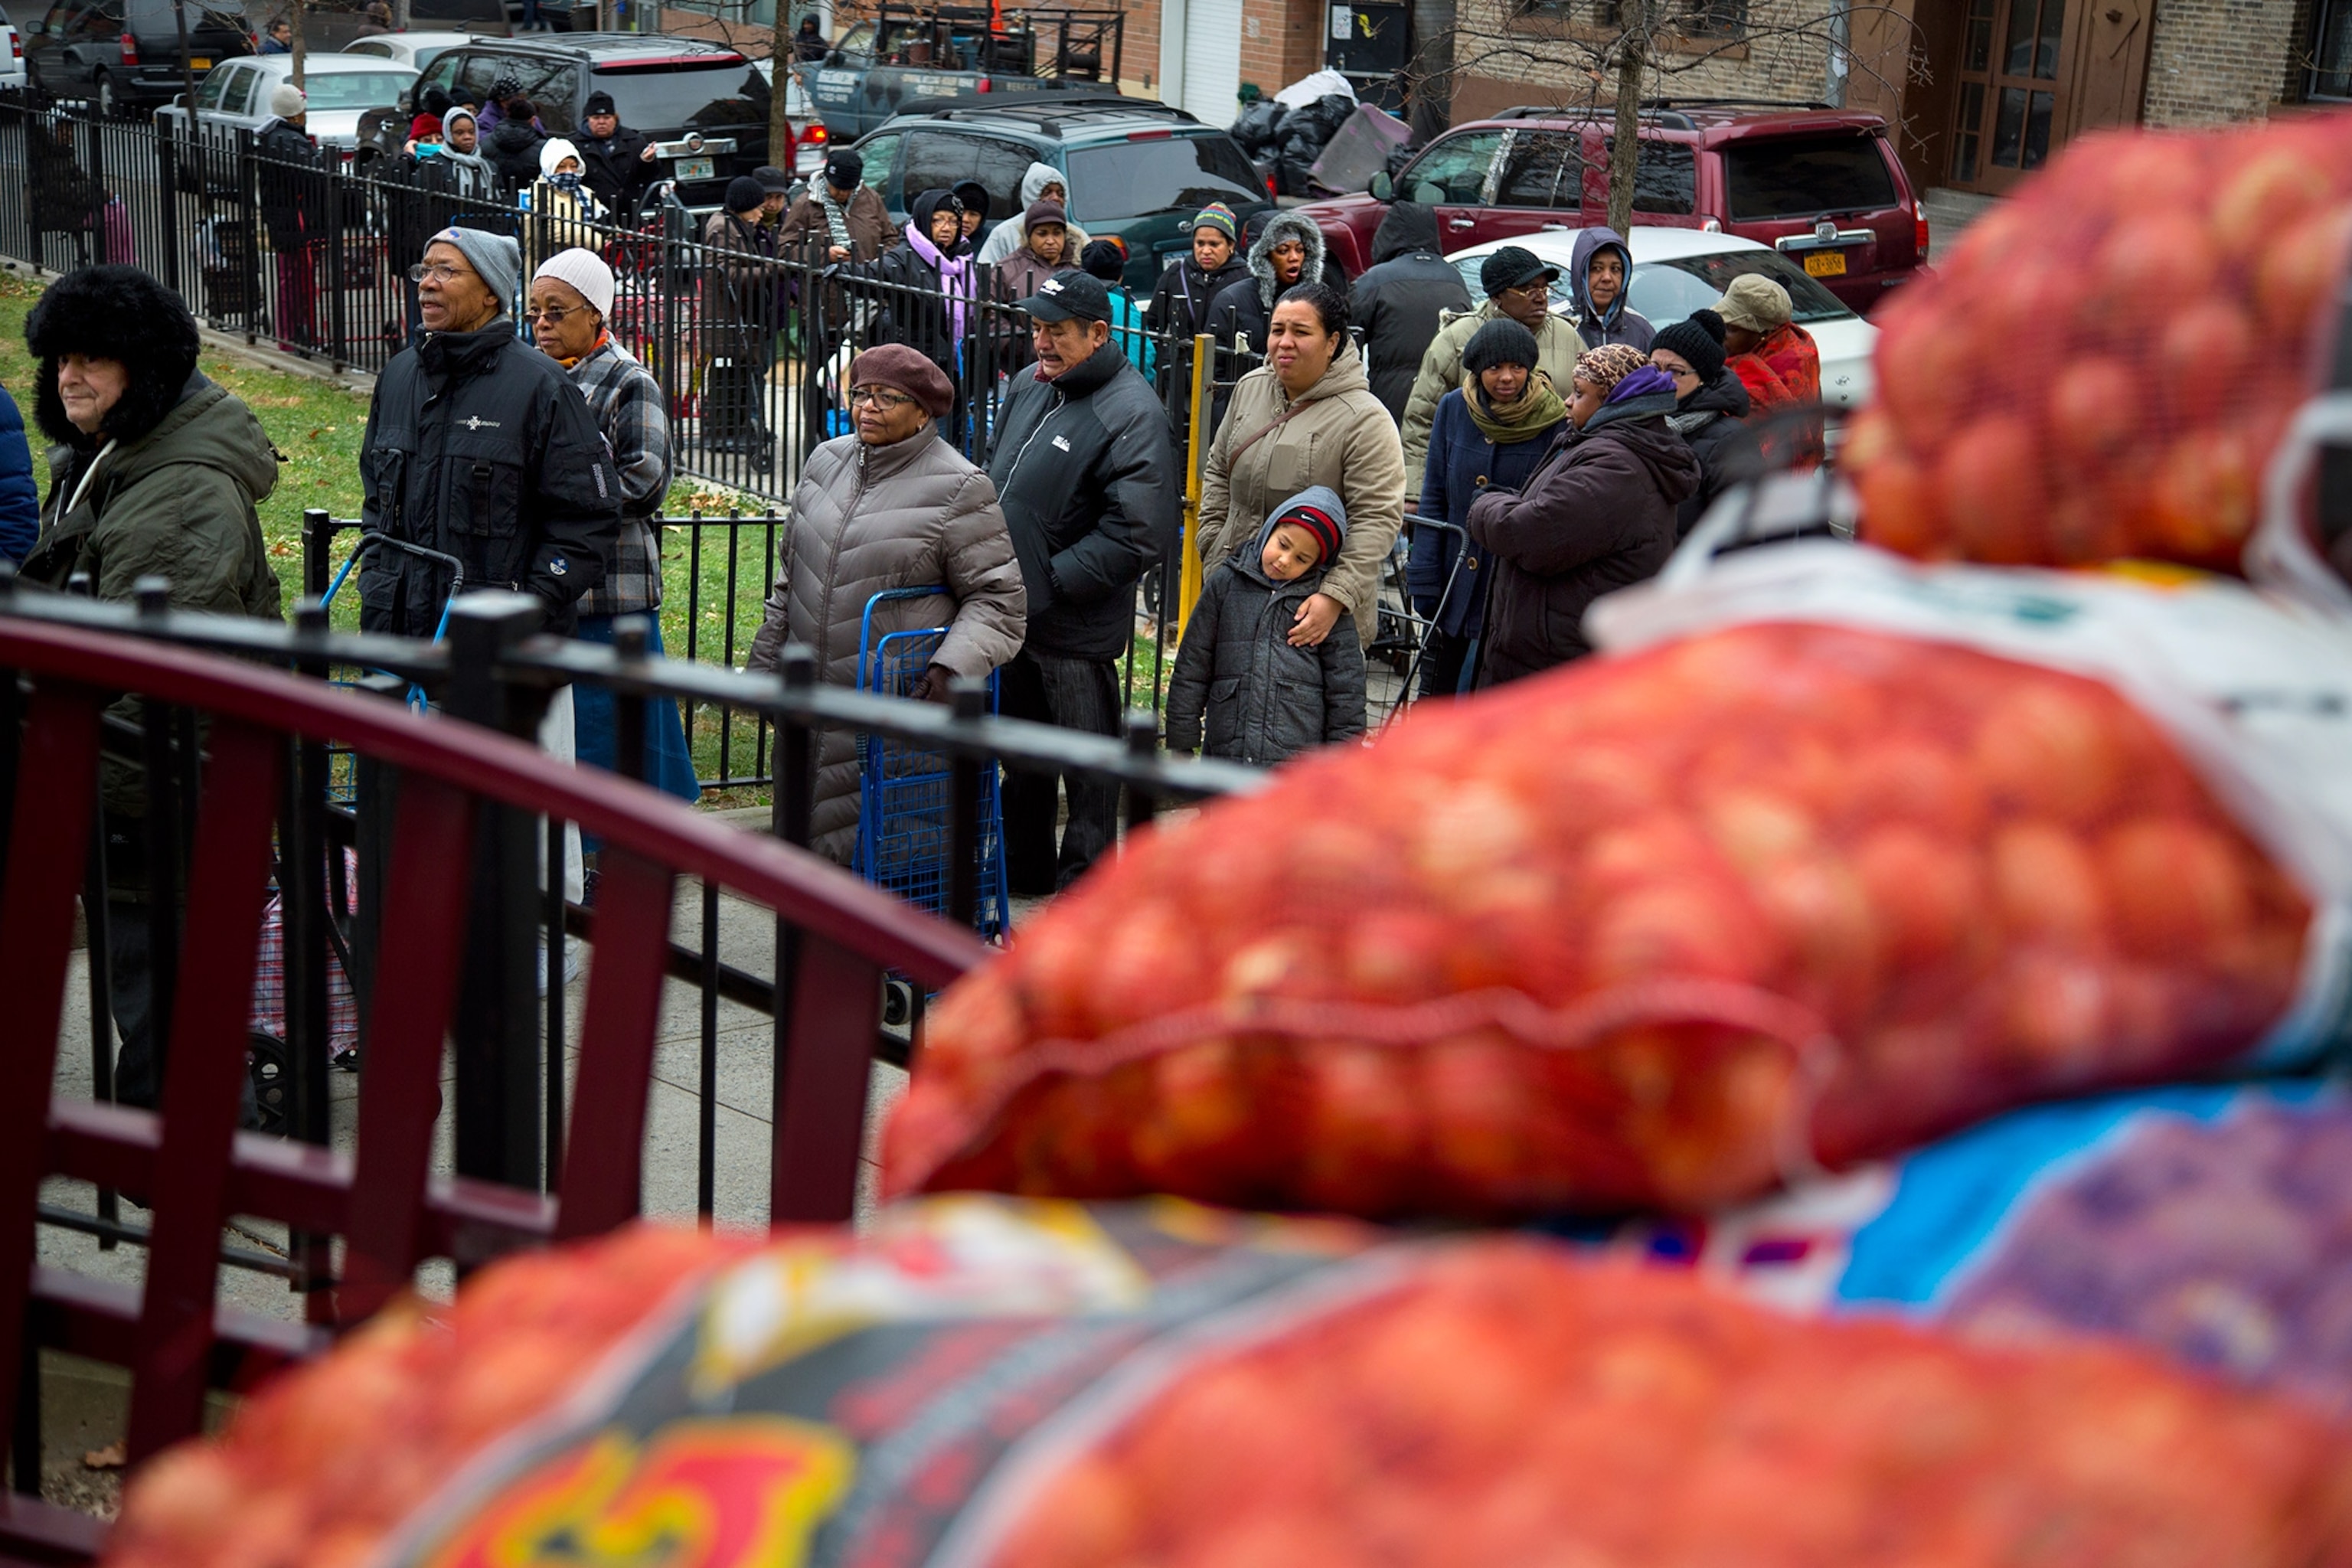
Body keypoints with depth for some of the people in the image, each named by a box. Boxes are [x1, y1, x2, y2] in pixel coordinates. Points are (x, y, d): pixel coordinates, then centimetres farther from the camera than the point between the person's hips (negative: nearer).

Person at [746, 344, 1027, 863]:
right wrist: (765, 663, 21)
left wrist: (952, 667, -21)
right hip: (812, 704, 6)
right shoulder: (826, 462, 13)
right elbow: (790, 572, 22)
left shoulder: (958, 489, -6)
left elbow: (998, 599, -6)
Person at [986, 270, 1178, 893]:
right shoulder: (1028, 386, 8)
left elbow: (1139, 533, -23)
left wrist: (1050, 581, -21)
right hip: (1009, 610, 8)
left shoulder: (1132, 414, -17)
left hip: (1074, 627, -8)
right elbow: (995, 478, 22)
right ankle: (1024, 866, 37)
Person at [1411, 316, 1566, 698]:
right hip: (1454, 584, 3)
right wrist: (1424, 581, -1)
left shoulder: (1553, 421, -10)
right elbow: (1433, 499, 3)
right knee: (1435, 697, 12)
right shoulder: (1454, 409, -1)